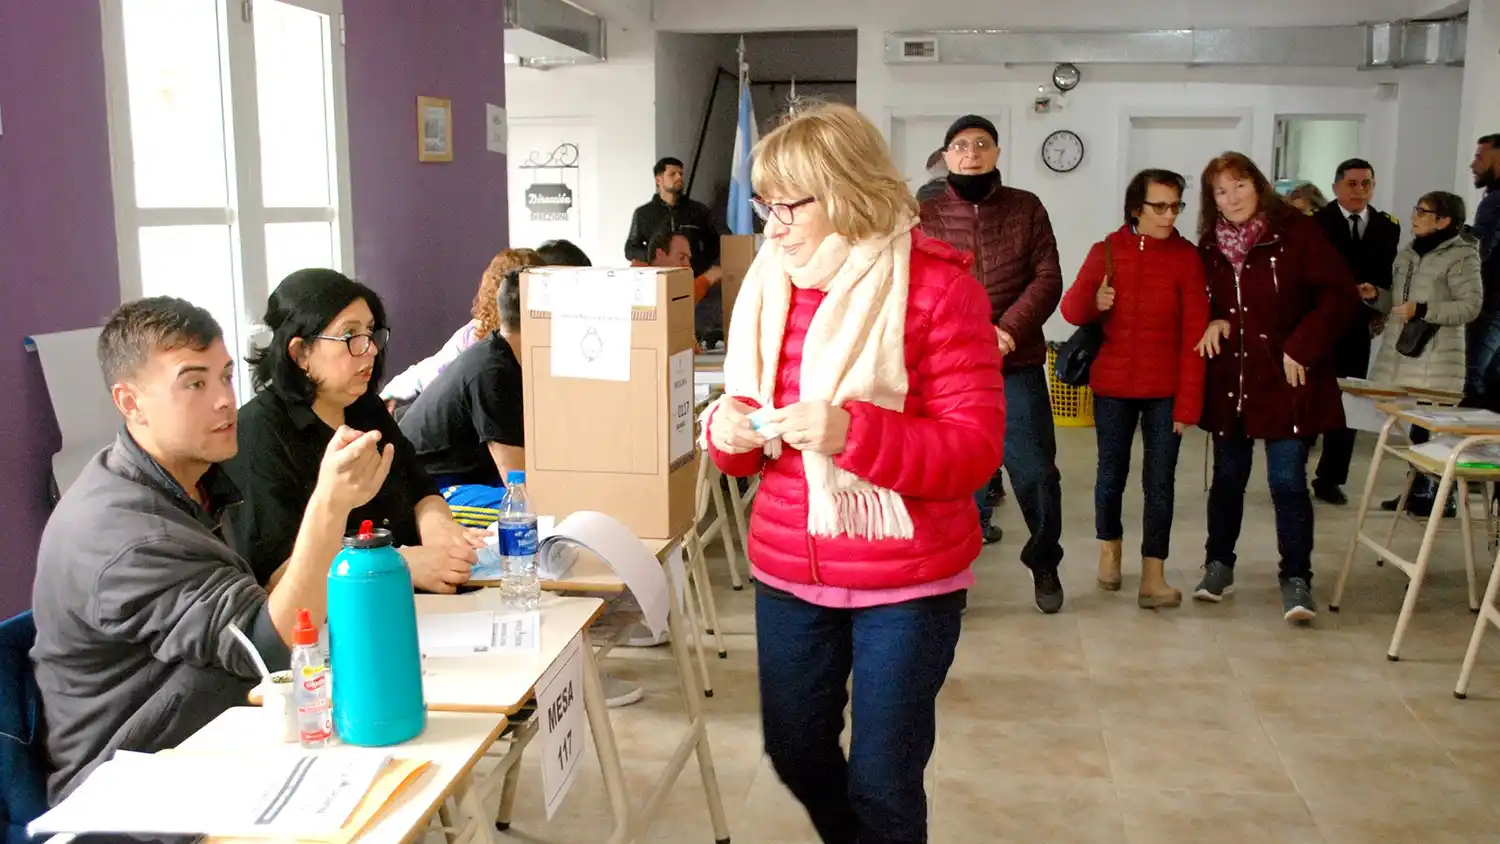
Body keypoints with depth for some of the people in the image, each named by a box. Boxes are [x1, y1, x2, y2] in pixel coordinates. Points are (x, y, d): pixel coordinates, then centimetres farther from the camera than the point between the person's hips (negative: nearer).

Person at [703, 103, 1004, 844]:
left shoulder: (937, 286, -14)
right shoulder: (769, 285, 4)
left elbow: (976, 448, -18)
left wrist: (853, 431, -31)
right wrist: (729, 430, -13)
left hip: (907, 579, -5)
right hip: (788, 570, 6)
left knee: (883, 781, 6)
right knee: (795, 752, 20)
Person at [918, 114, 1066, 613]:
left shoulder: (1027, 208, 7)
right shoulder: (925, 216, 4)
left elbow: (1048, 277, 0)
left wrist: (1010, 329, -15)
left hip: (1018, 367, 1)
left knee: (1036, 471, 4)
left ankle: (1044, 562, 26)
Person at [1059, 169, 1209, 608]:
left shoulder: (1187, 256, -4)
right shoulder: (1105, 251, 0)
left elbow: (1194, 333, -7)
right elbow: (1071, 309, 6)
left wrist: (1188, 402, -11)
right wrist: (1094, 301, -18)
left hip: (1166, 390, -1)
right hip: (1112, 385, 1)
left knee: (1160, 481, -1)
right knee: (1111, 473, 12)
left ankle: (1153, 575, 5)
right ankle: (1109, 548, 35)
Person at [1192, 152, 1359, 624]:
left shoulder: (1296, 232, -7)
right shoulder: (1209, 246, 6)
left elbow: (1340, 296, -9)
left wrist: (1302, 347, -15)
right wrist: (1212, 322, -3)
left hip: (1286, 381, -4)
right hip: (1229, 381, 4)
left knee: (1288, 481, -5)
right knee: (1228, 476, 14)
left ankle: (1297, 580, 4)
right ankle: (1218, 565, 28)